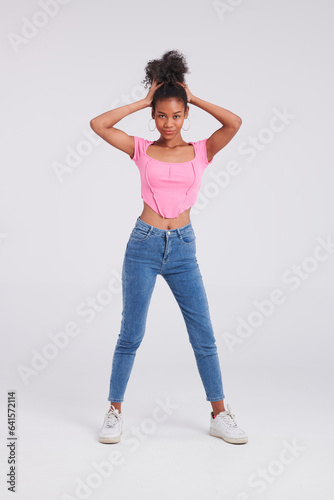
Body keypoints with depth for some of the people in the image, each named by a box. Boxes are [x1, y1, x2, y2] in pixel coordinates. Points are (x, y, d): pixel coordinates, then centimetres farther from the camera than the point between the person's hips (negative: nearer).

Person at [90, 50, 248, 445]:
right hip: (144, 245, -1)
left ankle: (219, 415, 17)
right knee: (131, 334, 4)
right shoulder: (142, 150, 3)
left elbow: (234, 123, -11)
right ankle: (114, 412, 19)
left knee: (204, 335, 4)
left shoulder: (201, 151, 4)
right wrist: (142, 101, -1)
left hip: (183, 248, 1)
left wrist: (192, 98, -3)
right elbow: (98, 124, -5)